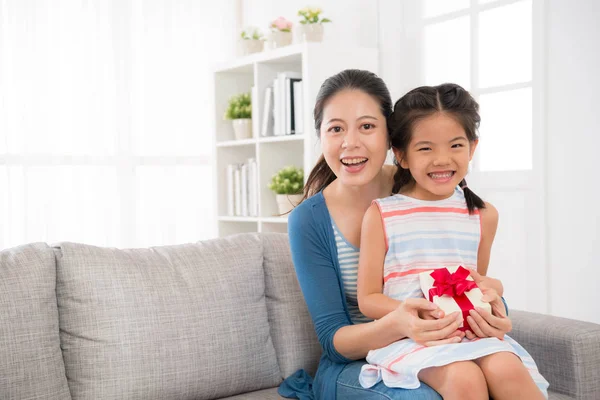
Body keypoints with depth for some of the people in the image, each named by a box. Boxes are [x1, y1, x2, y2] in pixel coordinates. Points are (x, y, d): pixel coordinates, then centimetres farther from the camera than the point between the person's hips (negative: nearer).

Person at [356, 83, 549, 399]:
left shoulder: (483, 215, 9)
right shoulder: (381, 215, -1)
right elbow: (368, 299, -1)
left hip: (469, 332, 3)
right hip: (406, 336, -3)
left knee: (507, 369, -27)